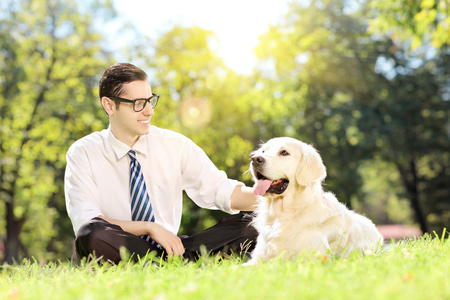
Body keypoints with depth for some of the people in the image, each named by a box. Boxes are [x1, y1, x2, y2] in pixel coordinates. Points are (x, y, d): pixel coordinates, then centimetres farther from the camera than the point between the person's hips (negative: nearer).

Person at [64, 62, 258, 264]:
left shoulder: (174, 145, 5)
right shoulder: (83, 153, -3)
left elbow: (219, 189, -3)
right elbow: (84, 221, -15)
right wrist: (149, 227, -22)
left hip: (169, 246, 3)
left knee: (250, 223, -16)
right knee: (90, 234, -38)